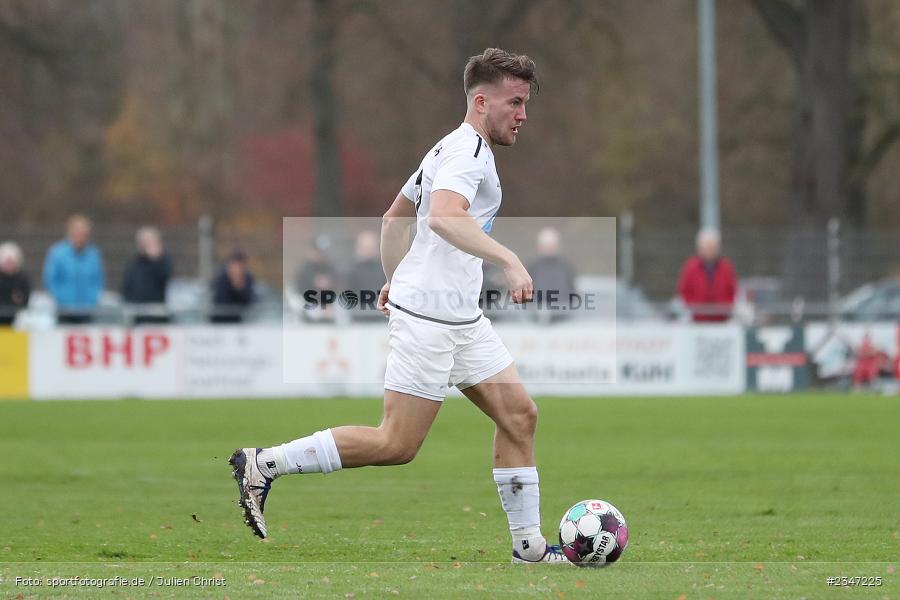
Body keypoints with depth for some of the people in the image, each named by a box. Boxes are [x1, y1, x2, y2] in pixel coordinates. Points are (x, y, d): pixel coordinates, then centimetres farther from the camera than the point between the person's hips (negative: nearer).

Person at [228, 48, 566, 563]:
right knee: (397, 445, -9)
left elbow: (394, 219, 27)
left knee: (519, 415, 5)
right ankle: (262, 463, -3)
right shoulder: (467, 150, -14)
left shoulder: (451, 150, 19)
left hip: (462, 319, 11)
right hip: (428, 316, -11)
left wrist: (395, 279, 32)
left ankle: (529, 545, 8)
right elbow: (444, 216, -34)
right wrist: (509, 260, -40)